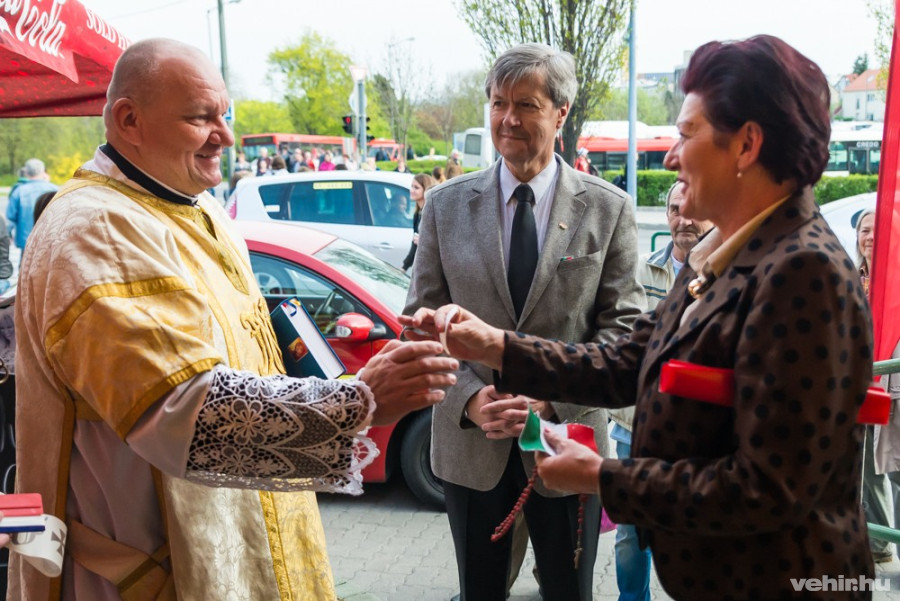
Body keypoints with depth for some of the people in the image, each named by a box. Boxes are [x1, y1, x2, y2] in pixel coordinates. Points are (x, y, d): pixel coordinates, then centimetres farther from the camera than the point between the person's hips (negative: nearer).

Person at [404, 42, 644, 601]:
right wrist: (470, 398, -15)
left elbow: (623, 324, -5)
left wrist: (550, 398, -17)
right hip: (470, 441, 1)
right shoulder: (445, 205, 0)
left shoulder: (609, 209, -4)